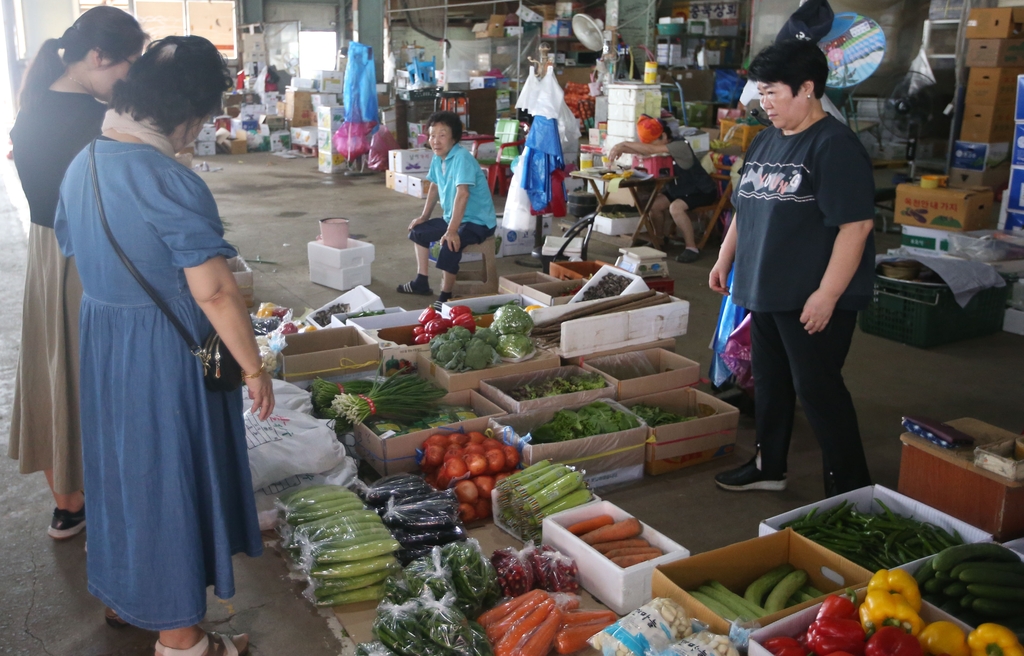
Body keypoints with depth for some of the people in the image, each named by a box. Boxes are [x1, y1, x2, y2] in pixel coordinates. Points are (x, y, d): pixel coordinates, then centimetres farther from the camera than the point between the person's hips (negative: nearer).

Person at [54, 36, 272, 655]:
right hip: (163, 354, -8)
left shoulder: (83, 164, 3)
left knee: (122, 461, 24)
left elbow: (73, 250, 13)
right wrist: (255, 370, -15)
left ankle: (122, 591, 45)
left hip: (100, 341, 8)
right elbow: (214, 291, -24)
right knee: (172, 480, 5)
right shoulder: (173, 184, -24)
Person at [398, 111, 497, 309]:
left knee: (450, 244, -35)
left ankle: (445, 296, -20)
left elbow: (462, 194, -34)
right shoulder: (437, 158, 1)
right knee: (418, 230, 20)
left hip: (477, 220, -10)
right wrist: (424, 216, 17)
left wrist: (452, 230, -38)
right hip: (452, 218, 10)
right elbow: (435, 187, 18)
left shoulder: (462, 158, -25)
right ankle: (421, 282, 29)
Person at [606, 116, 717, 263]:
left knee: (675, 207, -32)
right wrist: (620, 149, -29)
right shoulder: (661, 149, -1)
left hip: (702, 191, -8)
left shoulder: (680, 146, -26)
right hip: (680, 189, 9)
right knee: (653, 204, -8)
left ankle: (692, 248, -20)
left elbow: (650, 150, -37)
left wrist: (624, 144, -33)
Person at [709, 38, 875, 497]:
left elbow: (857, 224, -21)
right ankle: (768, 467, 34)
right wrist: (725, 260, 18)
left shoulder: (835, 146, -15)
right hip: (764, 290, 8)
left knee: (816, 387, -2)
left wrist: (827, 294, -24)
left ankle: (851, 488, 12)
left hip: (813, 298, -8)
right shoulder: (766, 141, 12)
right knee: (769, 380, 17)